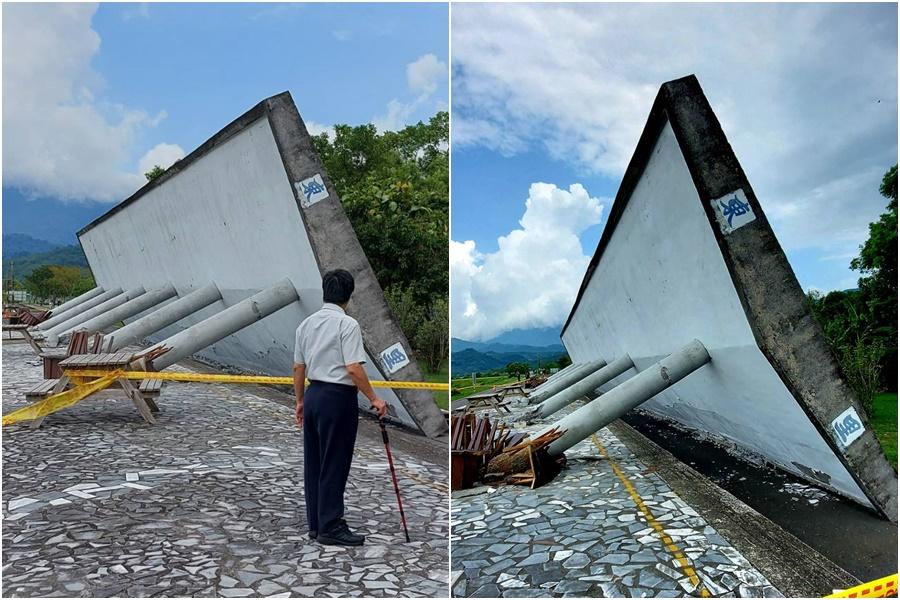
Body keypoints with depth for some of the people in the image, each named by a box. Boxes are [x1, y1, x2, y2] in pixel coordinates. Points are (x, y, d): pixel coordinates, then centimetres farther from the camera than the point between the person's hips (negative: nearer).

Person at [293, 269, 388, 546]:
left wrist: (300, 401, 20)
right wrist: (373, 398, -12)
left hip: (313, 395, 8)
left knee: (314, 463, 12)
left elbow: (298, 368, 12)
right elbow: (354, 369, -21)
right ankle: (330, 527, 3)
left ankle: (316, 524, 19)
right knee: (334, 465, -2)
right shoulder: (347, 324, -15)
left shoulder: (306, 323, 8)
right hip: (337, 398, -8)